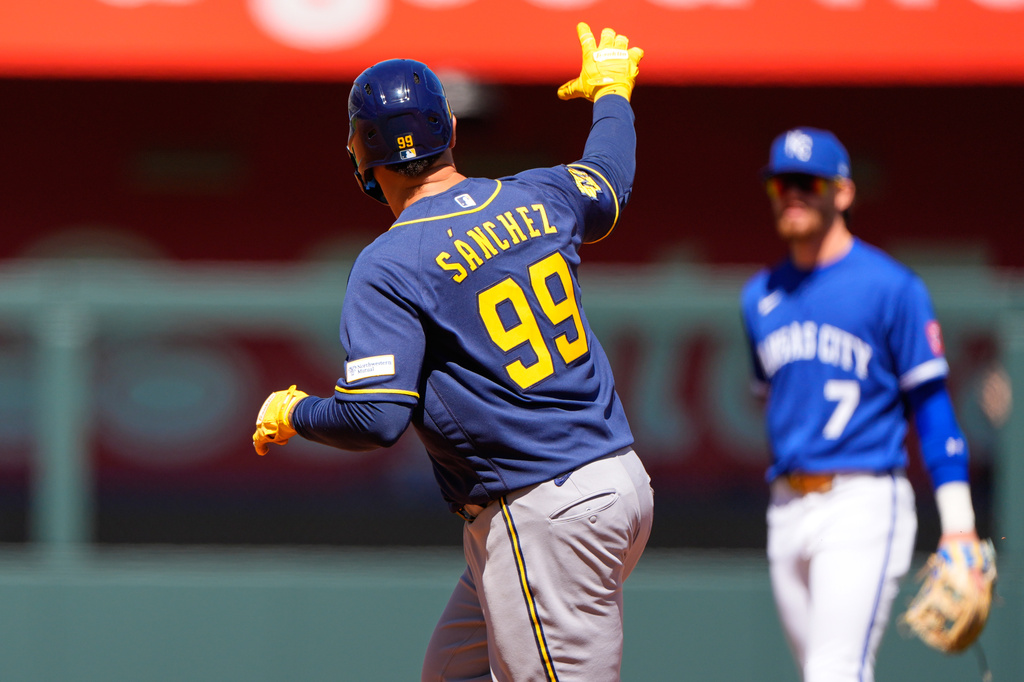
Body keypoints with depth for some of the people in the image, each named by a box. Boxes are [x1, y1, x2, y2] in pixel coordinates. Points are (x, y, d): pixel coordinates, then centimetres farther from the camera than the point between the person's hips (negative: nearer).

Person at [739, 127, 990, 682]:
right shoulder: (759, 297, 14)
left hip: (863, 504, -6)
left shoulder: (892, 287, -3)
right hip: (787, 509, 6)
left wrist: (958, 526, -10)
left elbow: (932, 405, -5)